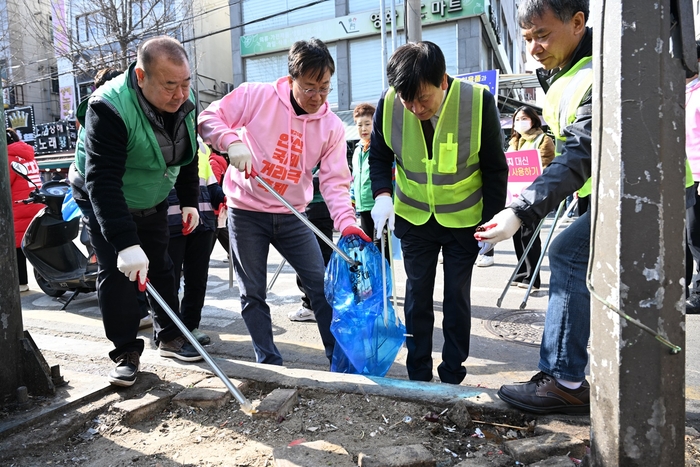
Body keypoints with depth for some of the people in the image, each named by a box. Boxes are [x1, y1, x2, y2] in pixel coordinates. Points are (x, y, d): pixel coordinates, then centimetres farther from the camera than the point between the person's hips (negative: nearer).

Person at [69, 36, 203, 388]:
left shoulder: (184, 102, -14)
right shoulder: (108, 108, -35)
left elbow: (187, 156, 3)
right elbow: (102, 182, -41)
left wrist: (190, 201, 0)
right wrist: (126, 243, -49)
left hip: (152, 200, 6)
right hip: (101, 201, -5)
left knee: (160, 267, 9)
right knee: (115, 272, -10)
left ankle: (170, 336, 24)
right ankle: (126, 353, 5)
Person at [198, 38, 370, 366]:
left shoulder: (332, 126, -3)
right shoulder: (257, 96, -10)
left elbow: (335, 182, -7)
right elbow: (208, 118, -6)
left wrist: (346, 222, -23)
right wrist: (233, 142, -27)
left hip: (292, 216, 2)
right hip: (246, 212, -2)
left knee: (322, 286, 2)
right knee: (253, 294, 6)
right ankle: (269, 363, 22)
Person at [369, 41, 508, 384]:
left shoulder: (478, 101, -21)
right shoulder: (388, 104, -17)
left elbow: (495, 168, -10)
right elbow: (379, 157, -1)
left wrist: (492, 220, -10)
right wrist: (382, 194, -19)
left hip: (464, 218, -1)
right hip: (413, 216, 2)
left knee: (457, 295, 6)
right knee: (417, 293, 8)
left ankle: (453, 376, 23)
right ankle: (418, 376, 23)